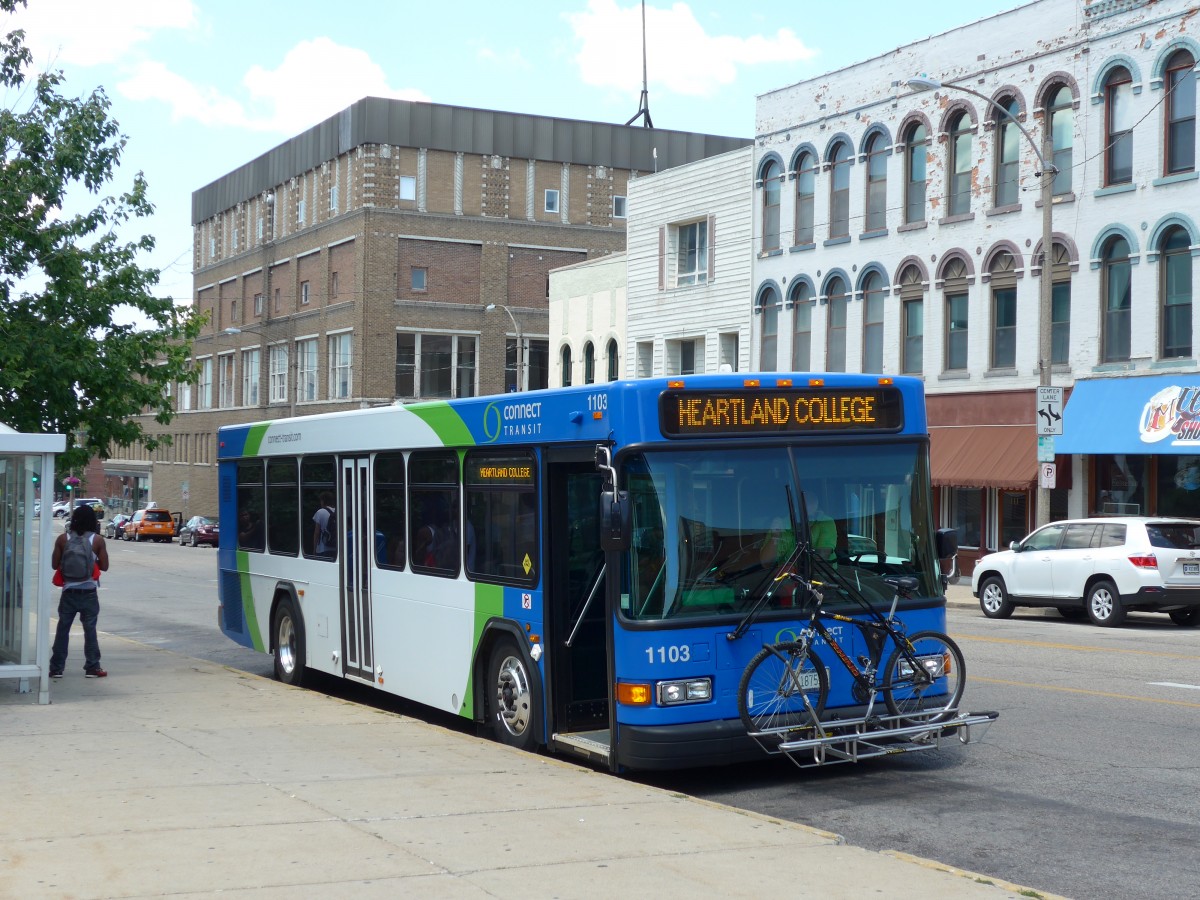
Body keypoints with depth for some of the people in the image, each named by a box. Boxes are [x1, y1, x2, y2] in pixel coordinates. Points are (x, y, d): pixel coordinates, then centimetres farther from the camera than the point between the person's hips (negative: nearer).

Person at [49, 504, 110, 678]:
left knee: (62, 629, 7)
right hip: (89, 592, -1)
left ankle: (56, 668, 9)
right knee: (90, 630, 5)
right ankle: (92, 667, 7)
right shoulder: (97, 540, -7)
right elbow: (104, 566, -3)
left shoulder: (63, 539, -3)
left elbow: (55, 564, 0)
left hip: (69, 591, 1)